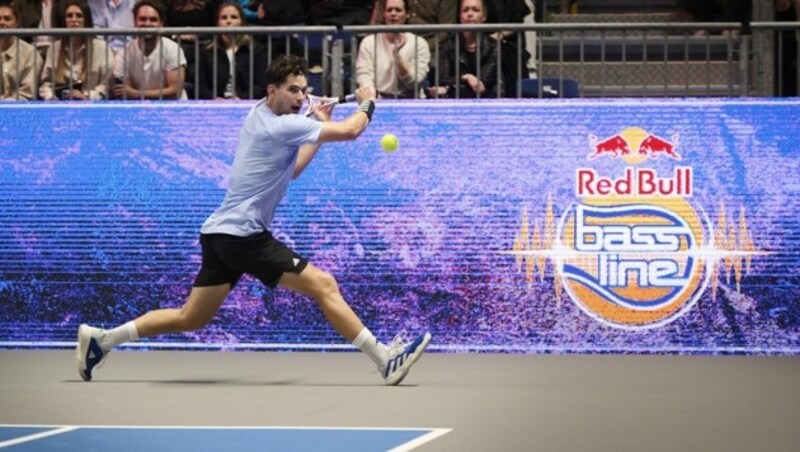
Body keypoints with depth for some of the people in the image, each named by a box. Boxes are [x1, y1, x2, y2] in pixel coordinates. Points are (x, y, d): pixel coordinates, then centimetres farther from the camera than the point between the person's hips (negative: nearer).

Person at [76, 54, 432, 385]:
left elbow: (289, 171, 25)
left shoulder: (260, 115, 14)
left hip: (221, 234, 10)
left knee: (190, 319, 14)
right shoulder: (279, 125, -15)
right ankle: (385, 360, -13)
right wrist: (368, 103, 3)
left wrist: (318, 128, 21)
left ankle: (101, 338, 17)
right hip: (242, 234, -10)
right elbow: (349, 130, -17)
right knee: (324, 285, -12)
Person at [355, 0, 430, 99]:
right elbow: (364, 76, -4)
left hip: (407, 100, -1)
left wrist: (397, 54, -13)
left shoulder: (419, 44, 4)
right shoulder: (368, 42, 7)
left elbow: (413, 81, -3)